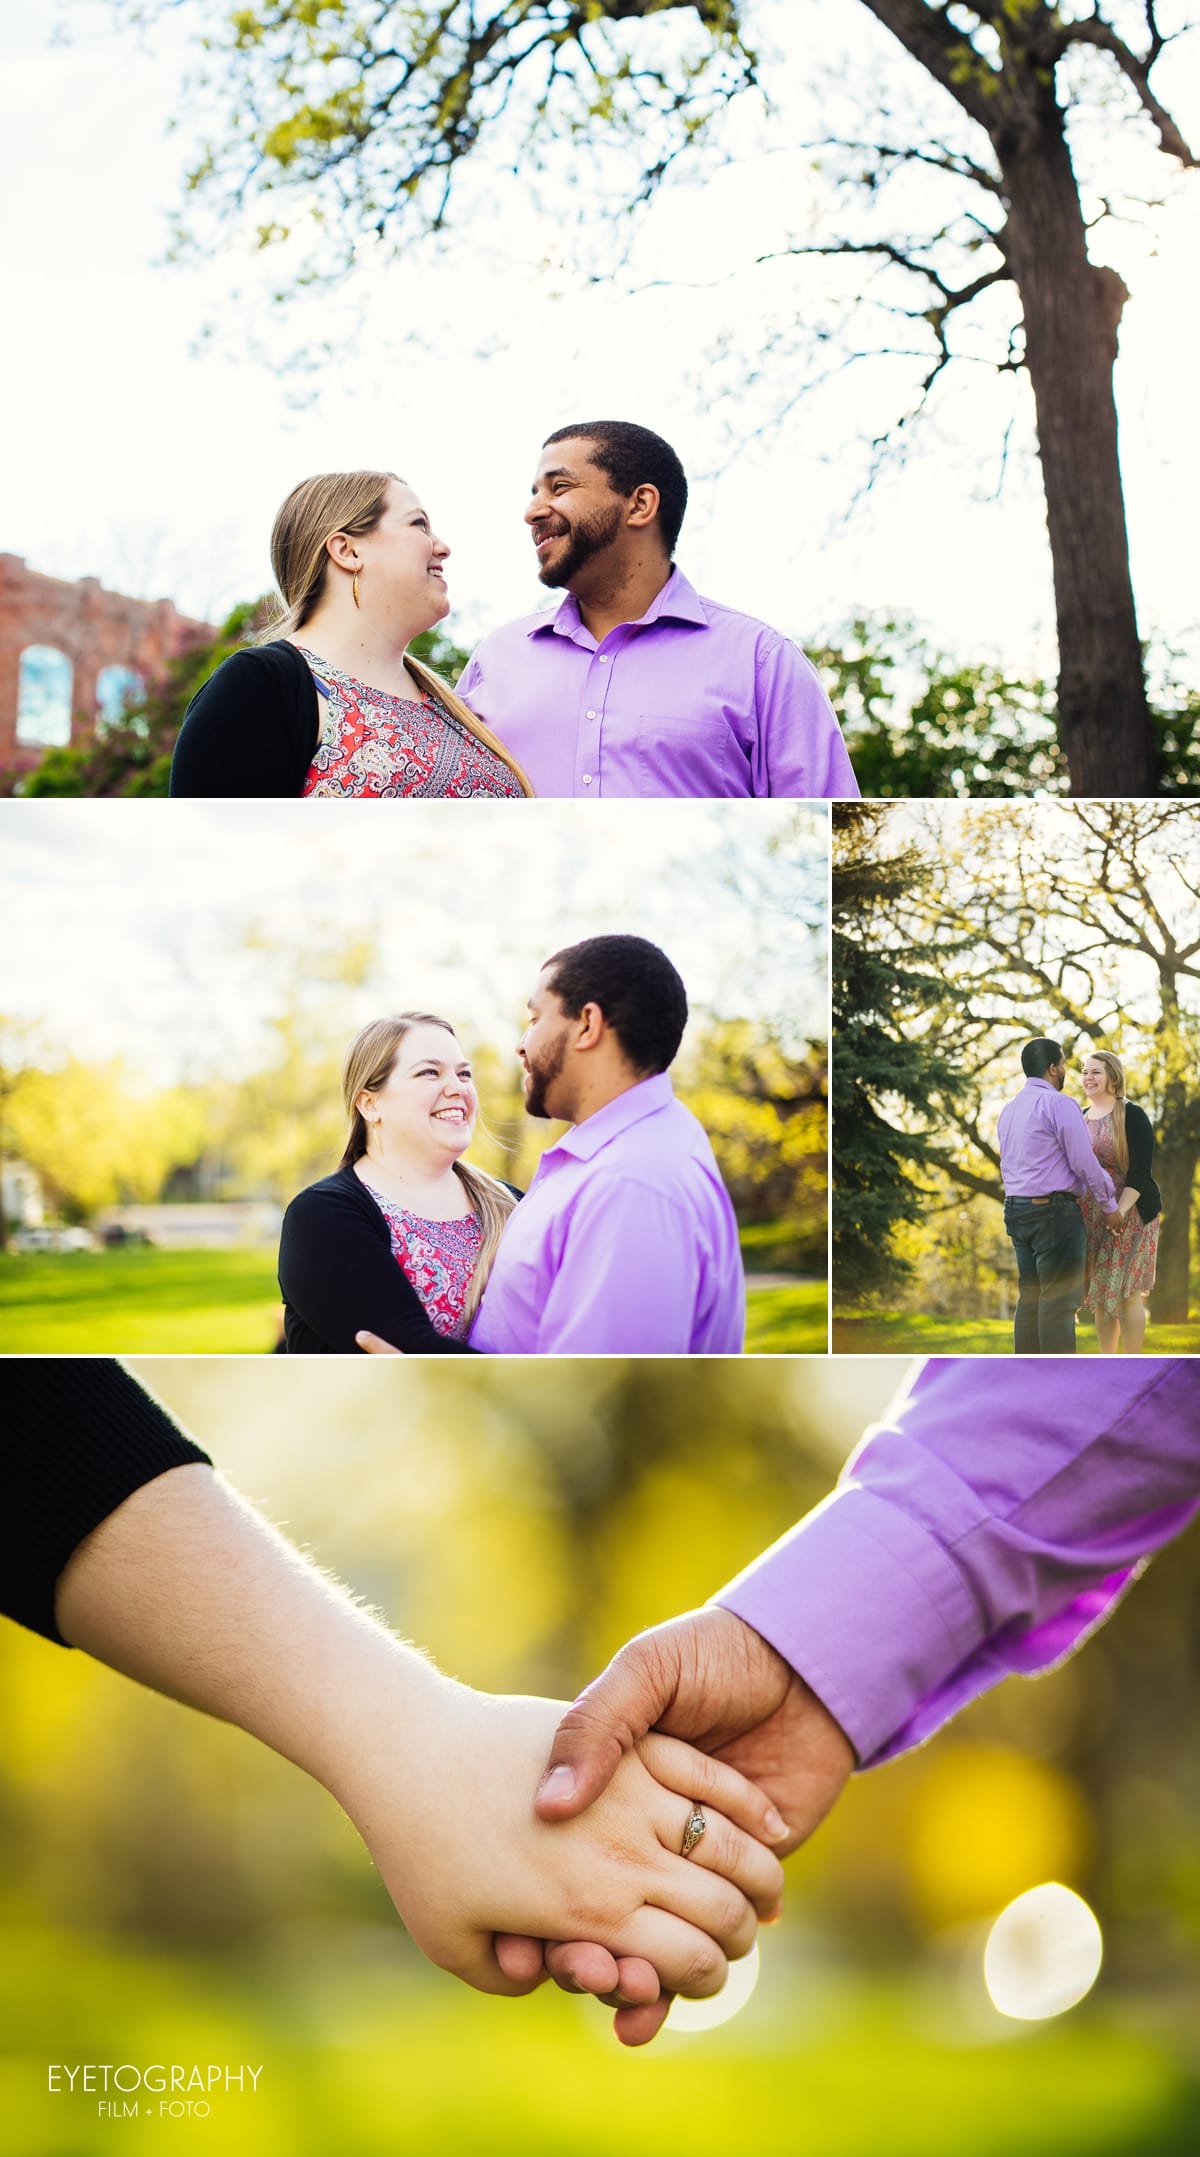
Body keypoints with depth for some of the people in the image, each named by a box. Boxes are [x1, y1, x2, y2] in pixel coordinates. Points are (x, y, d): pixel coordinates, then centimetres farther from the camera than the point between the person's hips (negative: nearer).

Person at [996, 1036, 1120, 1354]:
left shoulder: (1009, 1109, 14)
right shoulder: (1058, 1104, -12)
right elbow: (1084, 1161, -11)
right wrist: (1108, 1205, -1)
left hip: (1016, 1208, 8)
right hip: (1055, 1211, -8)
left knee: (1029, 1297, 10)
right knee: (1059, 1301, -7)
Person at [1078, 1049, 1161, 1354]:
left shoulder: (1132, 1116, -7)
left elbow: (1140, 1172, -13)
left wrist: (1120, 1210, -24)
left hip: (1128, 1216, -6)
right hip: (1089, 1218, 6)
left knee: (1126, 1292, -7)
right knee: (1101, 1295, 9)